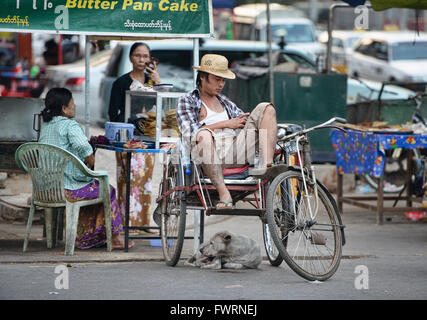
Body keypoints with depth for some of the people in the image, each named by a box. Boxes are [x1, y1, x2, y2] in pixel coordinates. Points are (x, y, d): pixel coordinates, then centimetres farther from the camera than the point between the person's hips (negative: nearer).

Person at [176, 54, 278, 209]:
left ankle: (267, 165, -29)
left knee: (265, 107, -7)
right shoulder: (186, 101, 12)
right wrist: (226, 124, -3)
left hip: (236, 149, 5)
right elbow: (190, 132, -3)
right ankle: (224, 194, -45)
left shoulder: (223, 100, 32)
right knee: (203, 134, -41)